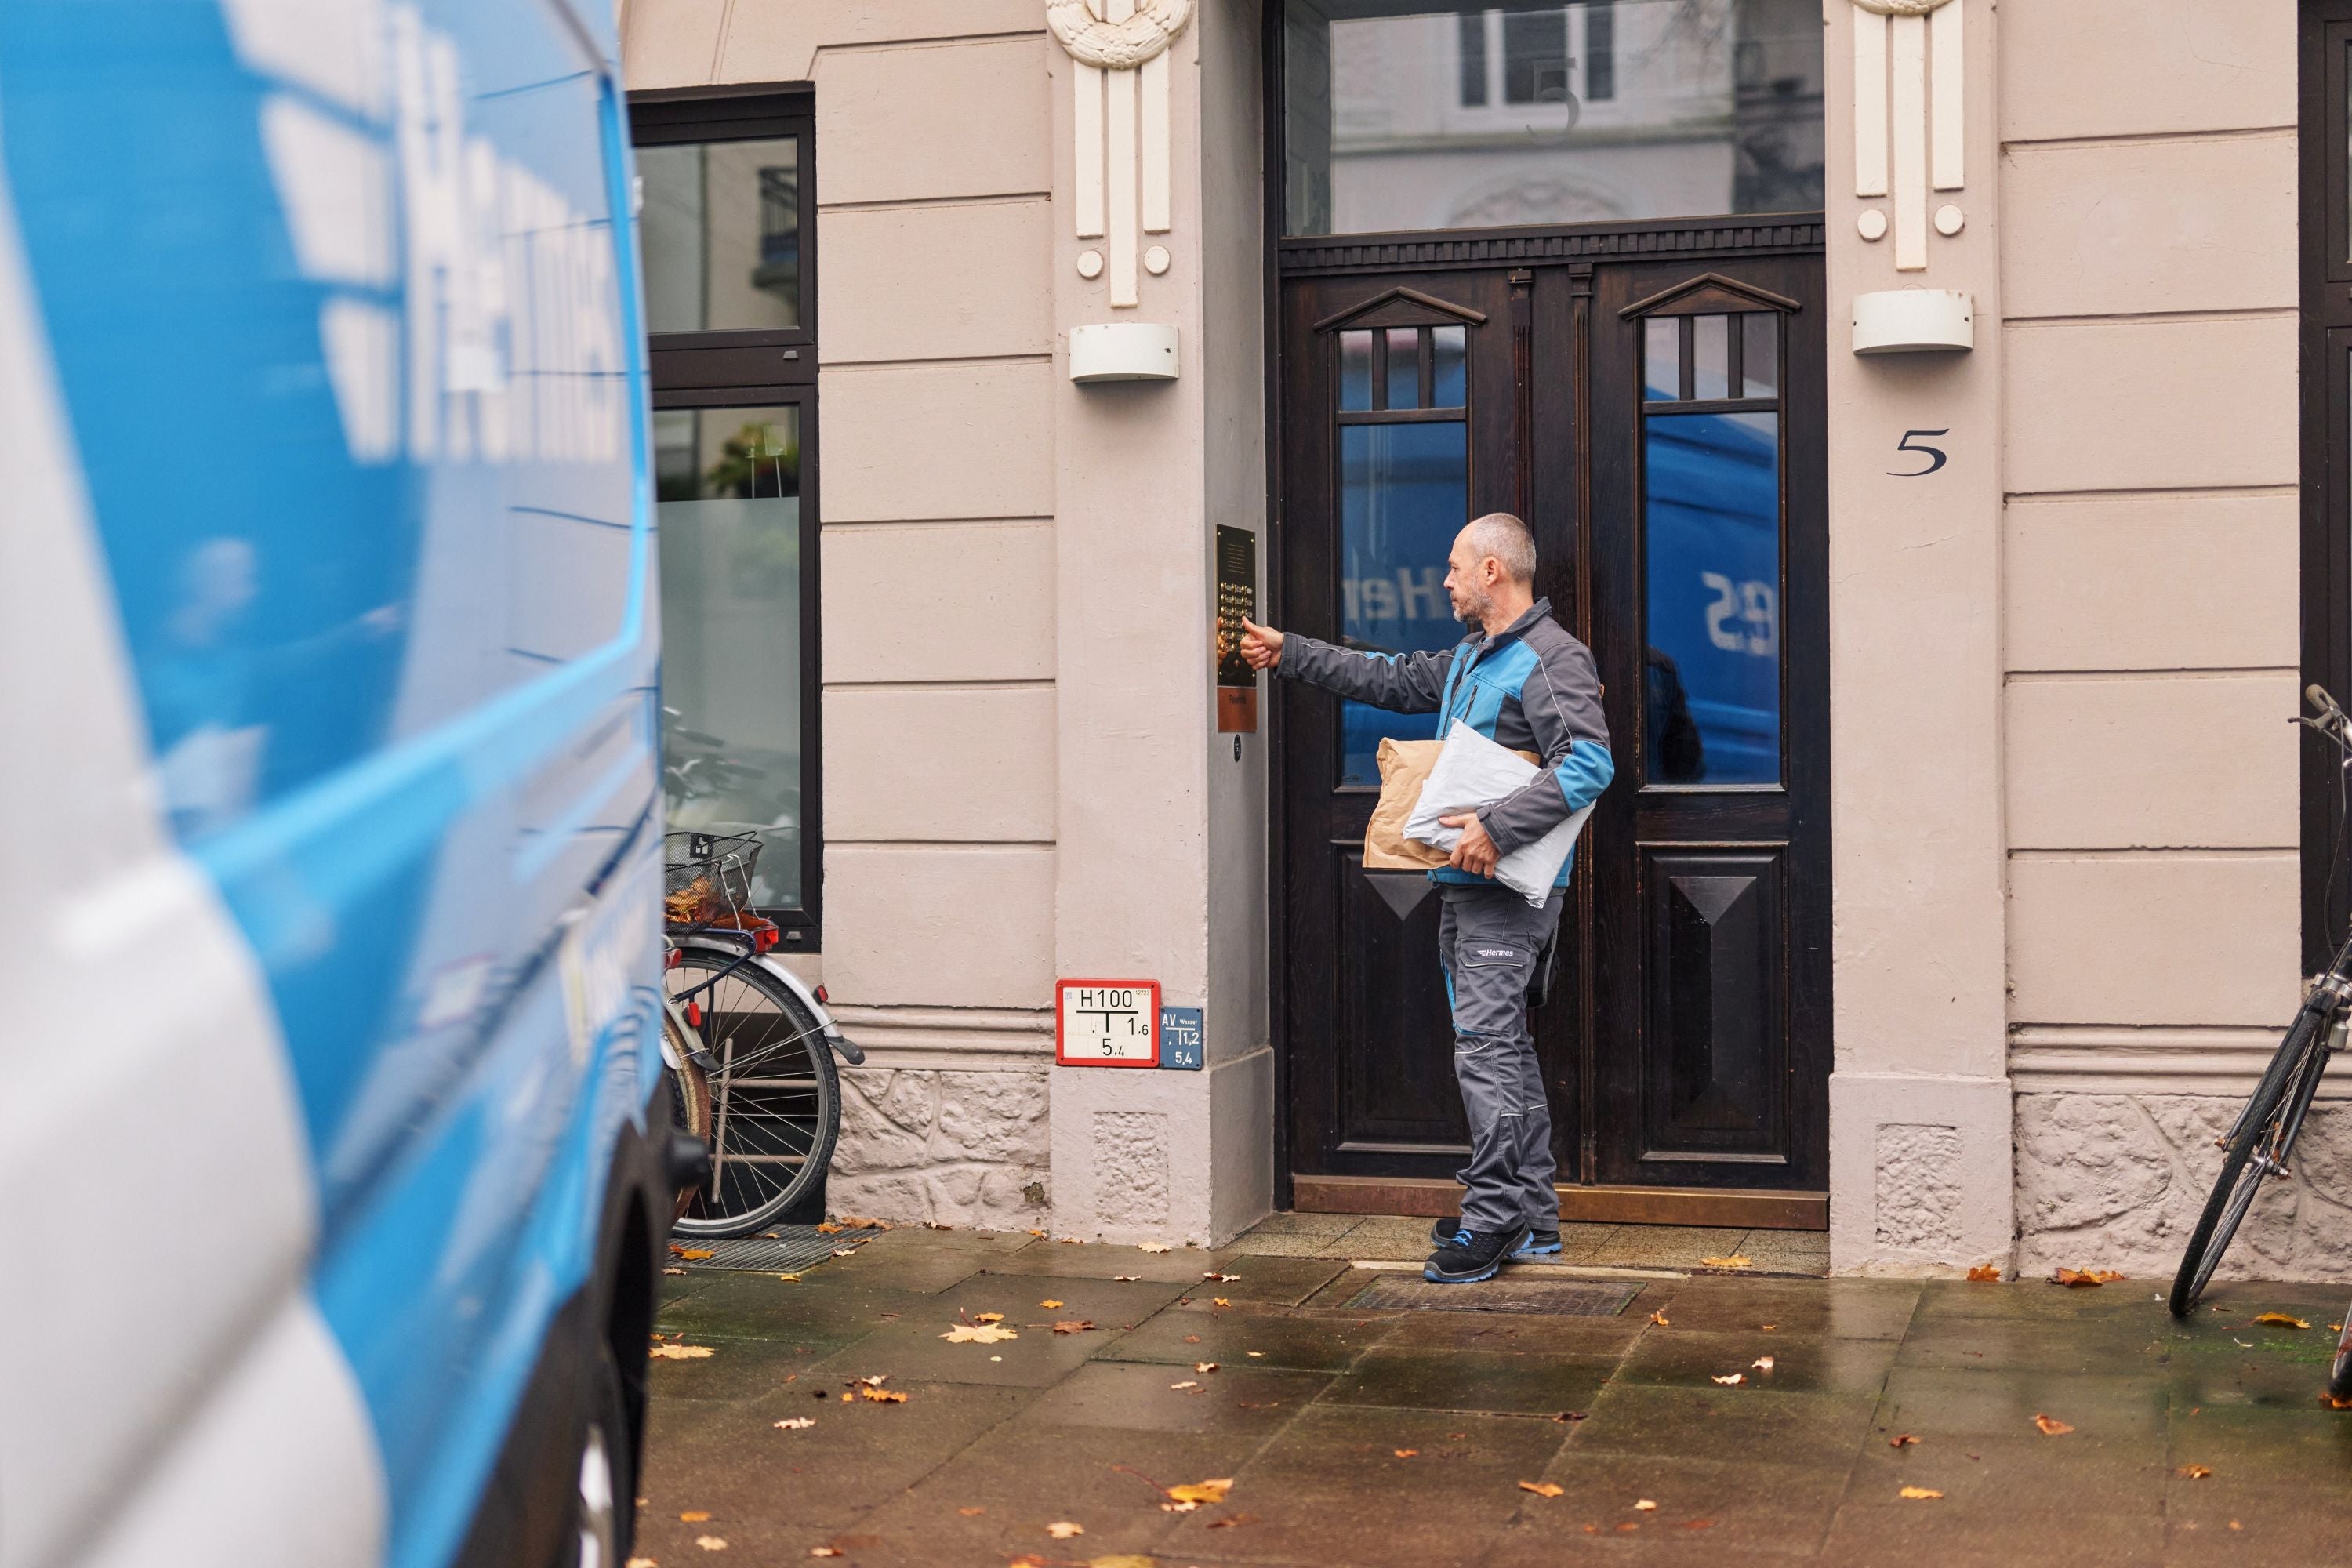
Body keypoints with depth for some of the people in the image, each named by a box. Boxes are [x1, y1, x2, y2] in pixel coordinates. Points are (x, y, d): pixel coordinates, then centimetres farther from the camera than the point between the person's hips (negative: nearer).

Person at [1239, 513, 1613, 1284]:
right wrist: (1290, 653, 32)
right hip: (1466, 882, 10)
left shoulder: (1553, 658, -12)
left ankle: (1492, 1217, -8)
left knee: (1485, 1046, -12)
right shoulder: (1470, 657, 20)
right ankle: (1531, 1215, 17)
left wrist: (1499, 825, -28)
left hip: (1509, 888, -10)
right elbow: (1393, 679, 31)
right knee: (1504, 1046, 11)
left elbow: (1589, 763, -23)